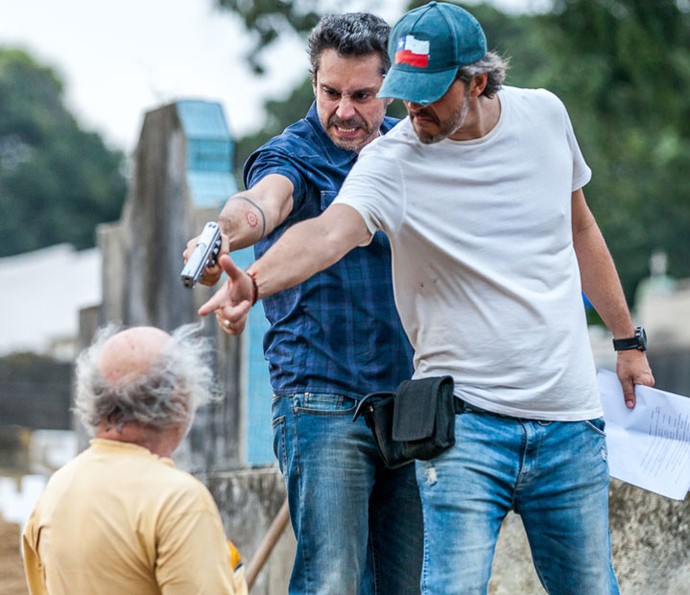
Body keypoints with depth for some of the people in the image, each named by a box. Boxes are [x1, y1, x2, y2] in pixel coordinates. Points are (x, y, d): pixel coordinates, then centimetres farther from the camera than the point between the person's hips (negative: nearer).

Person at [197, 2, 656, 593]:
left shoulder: (543, 114, 2)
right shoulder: (392, 161, -12)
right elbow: (329, 231, -32)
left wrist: (628, 339, 22)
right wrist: (255, 282, -53)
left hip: (570, 417, 4)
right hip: (466, 418, -4)